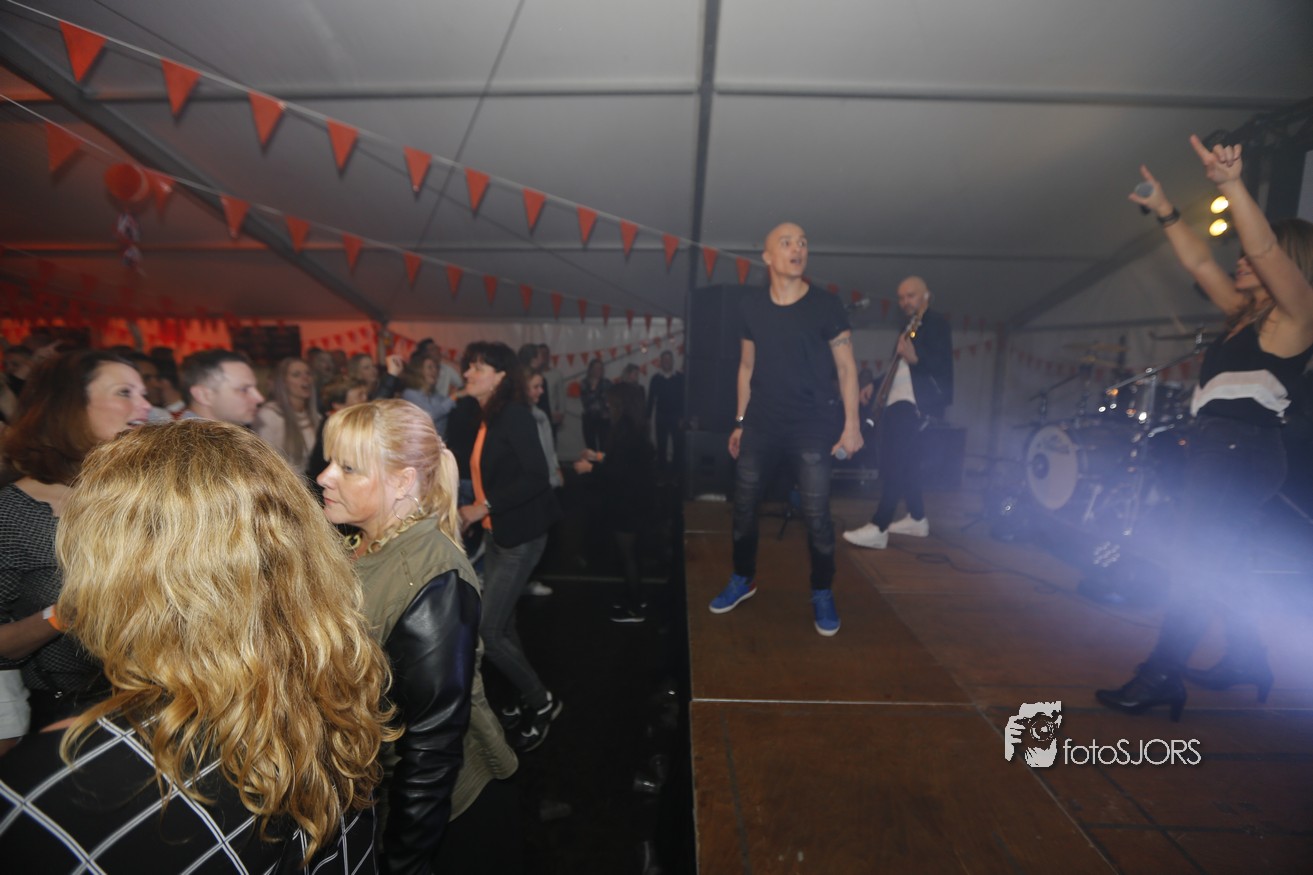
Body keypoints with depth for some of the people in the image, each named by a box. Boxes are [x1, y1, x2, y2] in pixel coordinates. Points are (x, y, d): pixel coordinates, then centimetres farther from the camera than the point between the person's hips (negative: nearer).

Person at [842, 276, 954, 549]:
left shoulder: (937, 323, -4)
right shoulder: (909, 328, 23)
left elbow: (942, 365, -17)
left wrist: (915, 357, -36)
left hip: (915, 402, -10)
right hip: (899, 400, 10)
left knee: (893, 462, -18)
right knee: (905, 463, 14)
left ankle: (878, 528, -21)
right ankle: (917, 519, 26)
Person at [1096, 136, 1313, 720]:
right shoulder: (1246, 313, 16)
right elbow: (1201, 263, 21)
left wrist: (1231, 185, -31)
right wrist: (1165, 212, 16)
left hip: (1242, 451, -10)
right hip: (1218, 447, 10)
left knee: (1197, 563, -10)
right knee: (1215, 564, 18)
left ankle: (1162, 678, -6)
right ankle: (1247, 662, 33)